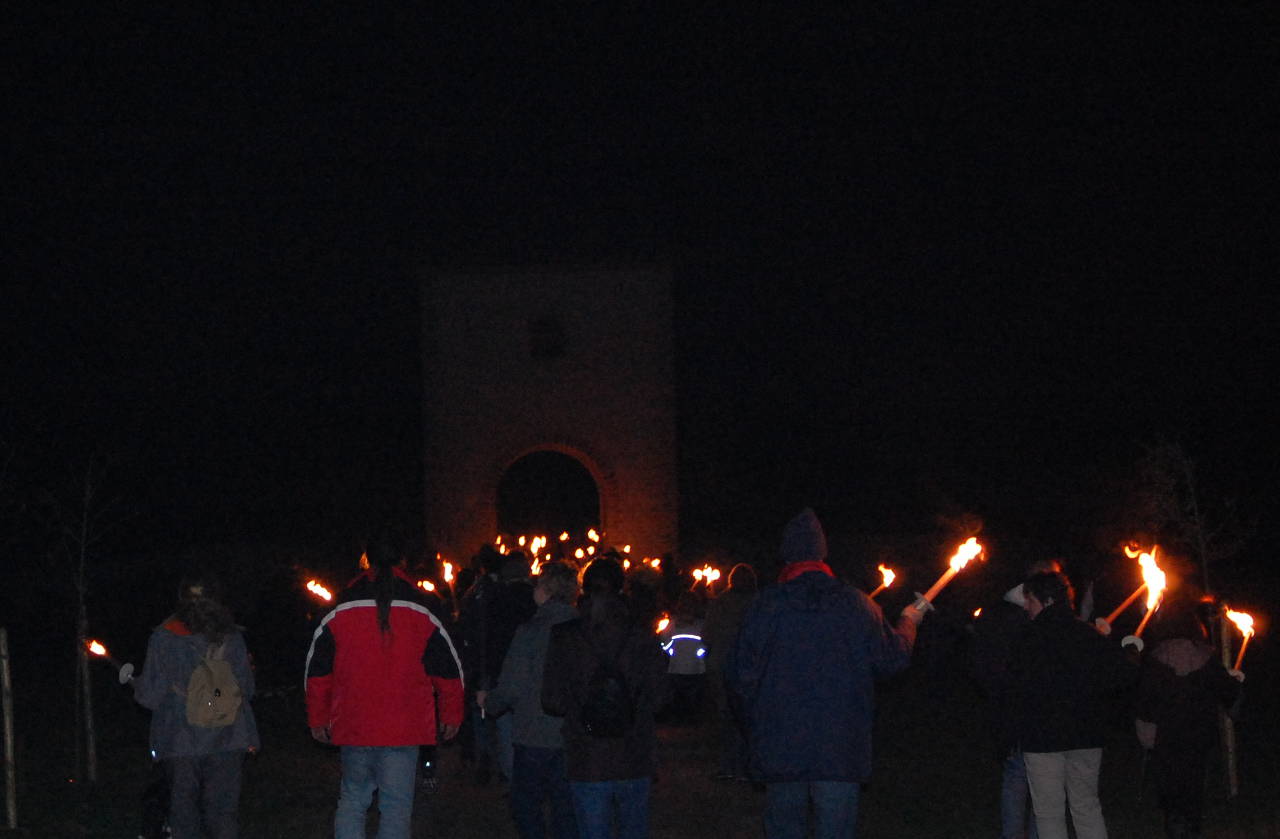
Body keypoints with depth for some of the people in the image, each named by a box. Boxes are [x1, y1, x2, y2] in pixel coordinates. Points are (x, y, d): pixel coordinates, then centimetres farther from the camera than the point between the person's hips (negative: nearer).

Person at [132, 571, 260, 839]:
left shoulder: (164, 638, -7)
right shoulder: (232, 636, 0)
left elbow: (151, 696, -7)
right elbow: (247, 689, 5)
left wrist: (134, 682, 14)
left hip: (180, 743, -2)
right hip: (227, 740, 2)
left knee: (184, 809, 9)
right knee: (224, 809, 6)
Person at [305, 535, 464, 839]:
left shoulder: (337, 618, 0)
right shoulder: (424, 620, -2)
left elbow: (316, 672, 6)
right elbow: (450, 673, 5)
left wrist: (318, 720, 17)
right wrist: (451, 718, 19)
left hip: (353, 731, 1)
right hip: (404, 732, -1)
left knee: (352, 801, 15)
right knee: (396, 806, 3)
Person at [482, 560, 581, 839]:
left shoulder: (530, 631, -13)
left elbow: (512, 687, -13)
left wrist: (489, 702, 7)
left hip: (535, 738, -5)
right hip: (572, 739, 5)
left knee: (525, 806, 8)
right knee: (565, 809, 13)